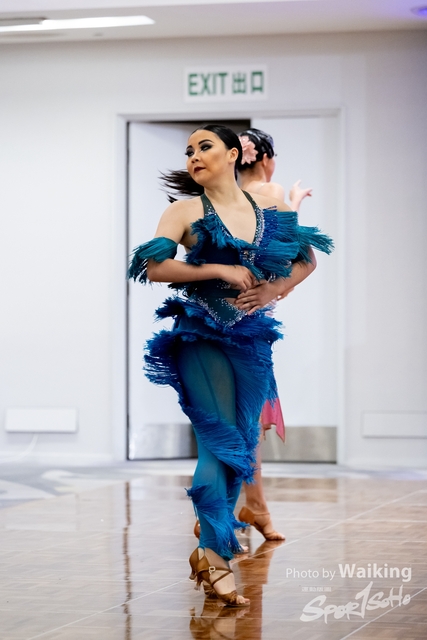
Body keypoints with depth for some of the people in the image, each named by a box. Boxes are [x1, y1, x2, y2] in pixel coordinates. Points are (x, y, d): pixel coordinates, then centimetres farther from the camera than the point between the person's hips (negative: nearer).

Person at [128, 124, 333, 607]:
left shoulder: (268, 209, 8)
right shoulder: (187, 212, -1)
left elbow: (307, 259, 18)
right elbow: (154, 266, -12)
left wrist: (275, 289, 1)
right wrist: (219, 270, -15)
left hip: (251, 335, 4)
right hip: (203, 336, -4)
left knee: (243, 442, 6)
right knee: (222, 441, -13)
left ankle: (207, 550, 19)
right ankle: (217, 560, -12)